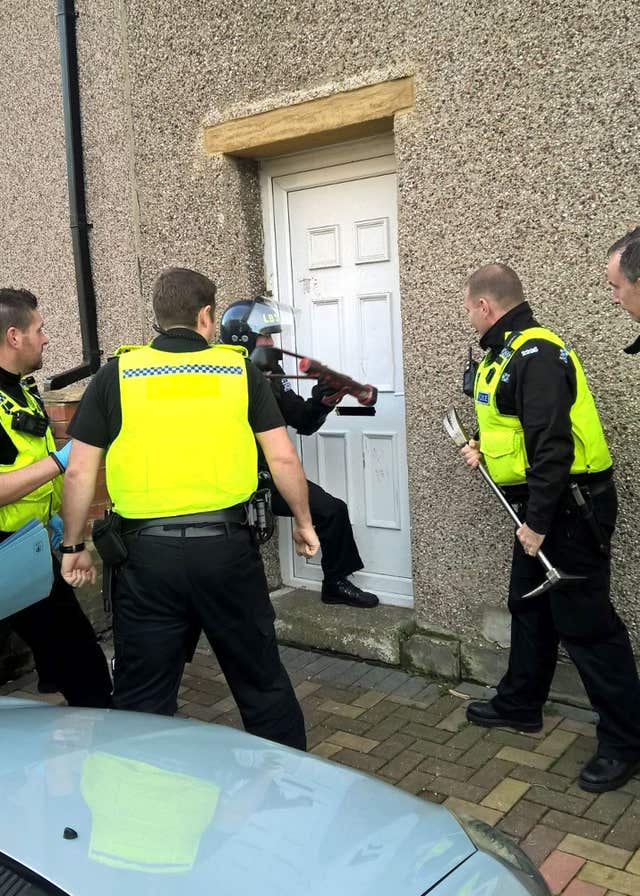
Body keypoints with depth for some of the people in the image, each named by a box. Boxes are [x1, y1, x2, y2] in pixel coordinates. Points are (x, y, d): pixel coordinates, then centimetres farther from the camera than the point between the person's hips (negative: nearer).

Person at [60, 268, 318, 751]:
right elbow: (283, 458, 1)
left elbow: (79, 472, 2)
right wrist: (303, 522, 15)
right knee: (261, 679, 18)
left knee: (143, 699, 15)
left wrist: (74, 545, 14)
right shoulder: (239, 370, 3)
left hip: (147, 552, 0)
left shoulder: (116, 375, 3)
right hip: (226, 547, 1)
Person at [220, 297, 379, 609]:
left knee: (333, 510, 3)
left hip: (270, 476, 7)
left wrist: (321, 403, -8)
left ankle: (336, 583, 20)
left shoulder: (270, 375, 7)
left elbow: (303, 423, 10)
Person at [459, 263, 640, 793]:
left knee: (584, 622, -3)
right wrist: (486, 449, 7)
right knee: (530, 607, 20)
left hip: (570, 506, -11)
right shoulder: (510, 353, 11)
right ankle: (520, 704, 37)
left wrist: (538, 521, -24)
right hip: (543, 505, 11)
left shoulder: (536, 355, -21)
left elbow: (553, 444, -27)